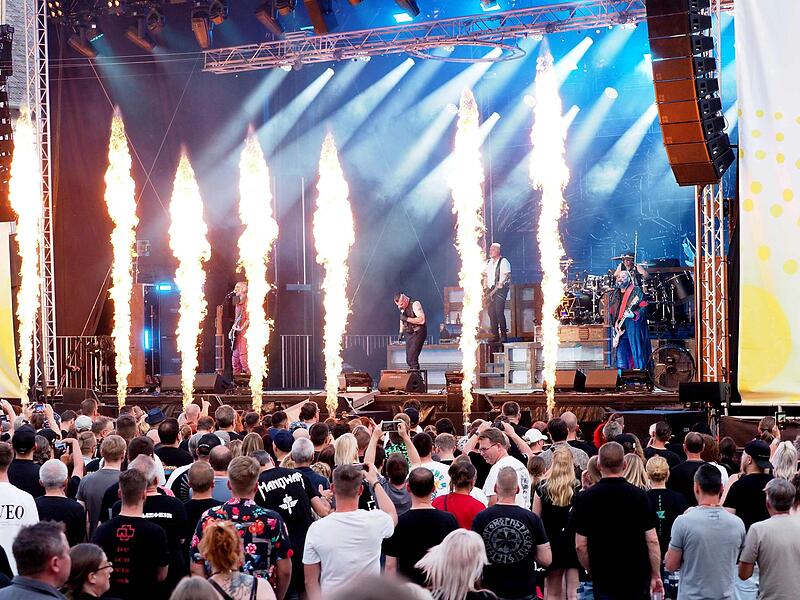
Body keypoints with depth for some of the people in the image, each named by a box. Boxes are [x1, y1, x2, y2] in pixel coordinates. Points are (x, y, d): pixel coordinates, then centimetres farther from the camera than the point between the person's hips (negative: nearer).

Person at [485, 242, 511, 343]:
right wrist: (486, 289, 10)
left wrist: (497, 287, -16)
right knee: (491, 313, 2)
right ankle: (495, 335, 6)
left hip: (500, 290, -7)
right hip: (490, 289, 7)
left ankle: (504, 335, -11)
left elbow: (506, 277, -10)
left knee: (499, 312, -15)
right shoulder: (488, 262, 18)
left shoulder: (503, 262, -4)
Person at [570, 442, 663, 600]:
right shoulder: (639, 495, -6)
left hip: (603, 579, -1)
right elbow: (652, 541, -7)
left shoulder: (585, 498, -7)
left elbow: (580, 545, -5)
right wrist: (656, 575, 3)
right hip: (638, 575, 1)